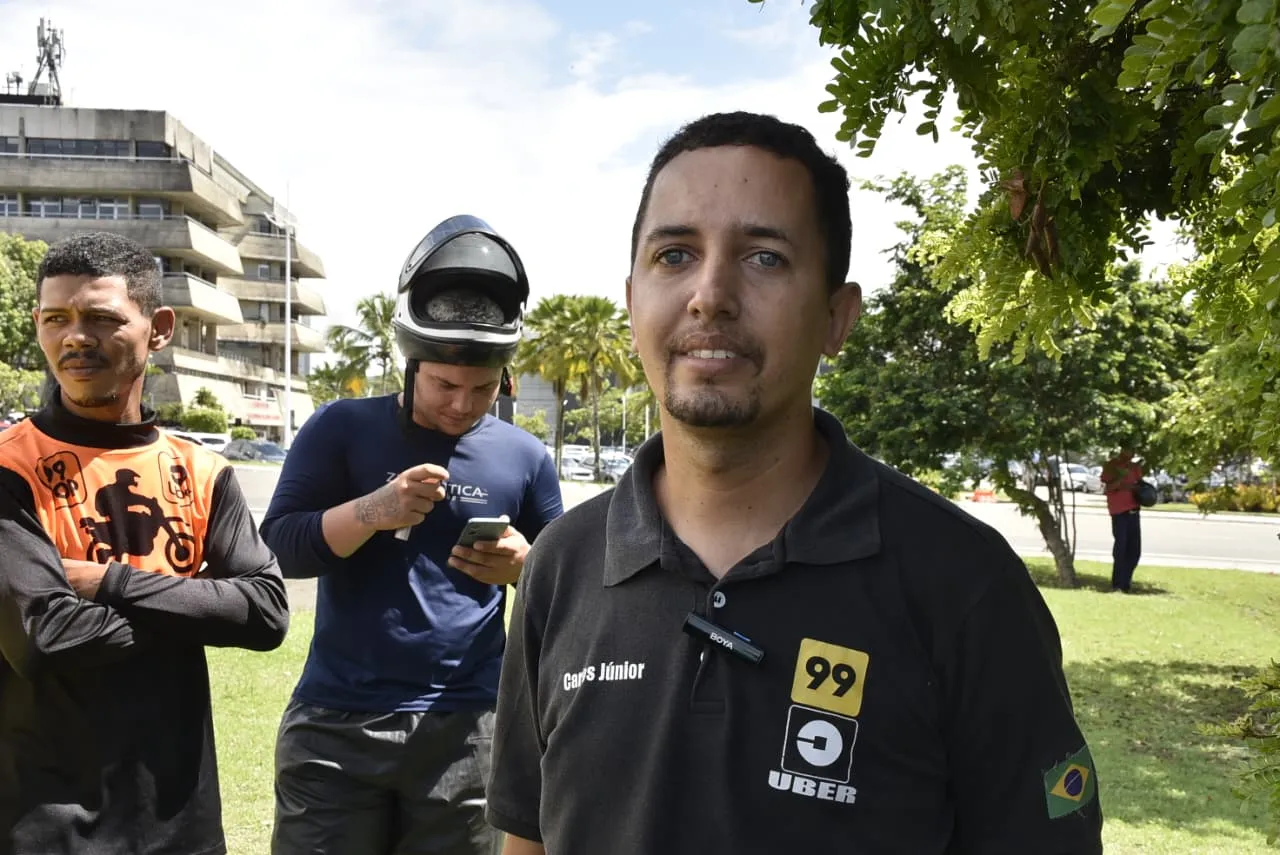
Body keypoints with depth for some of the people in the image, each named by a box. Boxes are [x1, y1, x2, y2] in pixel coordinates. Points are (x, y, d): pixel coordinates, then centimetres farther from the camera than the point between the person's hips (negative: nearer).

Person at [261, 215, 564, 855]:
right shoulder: (343, 429, -1)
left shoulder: (525, 458, 3)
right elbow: (280, 547, -5)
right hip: (338, 722, -1)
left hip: (467, 729, 2)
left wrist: (524, 566, -13)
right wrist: (371, 511, -23)